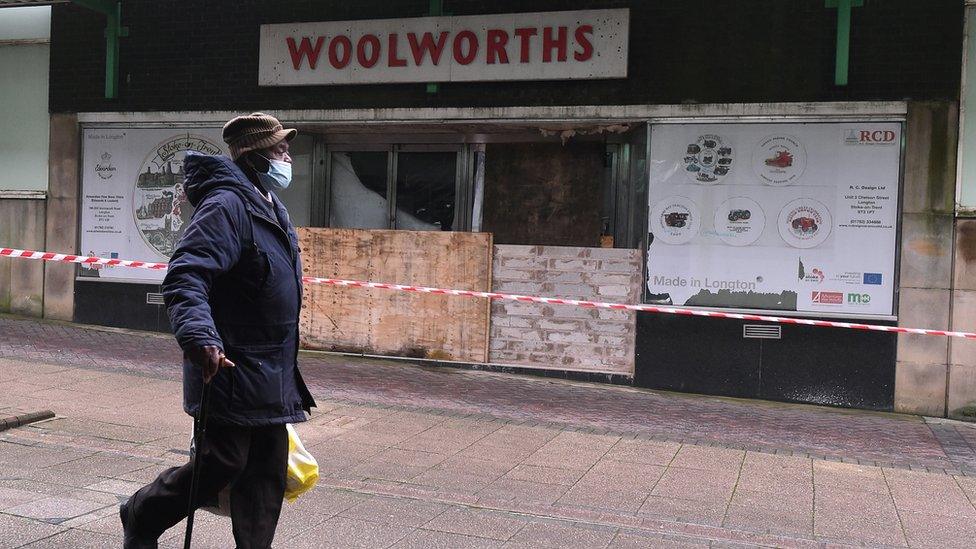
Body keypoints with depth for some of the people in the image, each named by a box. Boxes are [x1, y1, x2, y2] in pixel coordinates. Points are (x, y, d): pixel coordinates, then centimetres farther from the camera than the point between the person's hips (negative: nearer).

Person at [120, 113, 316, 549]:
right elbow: (184, 278, -26)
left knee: (268, 470, 11)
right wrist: (199, 337, -40)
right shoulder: (227, 206, -16)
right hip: (231, 367, -9)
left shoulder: (273, 209, 15)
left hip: (271, 372, 9)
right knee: (223, 463, 0)